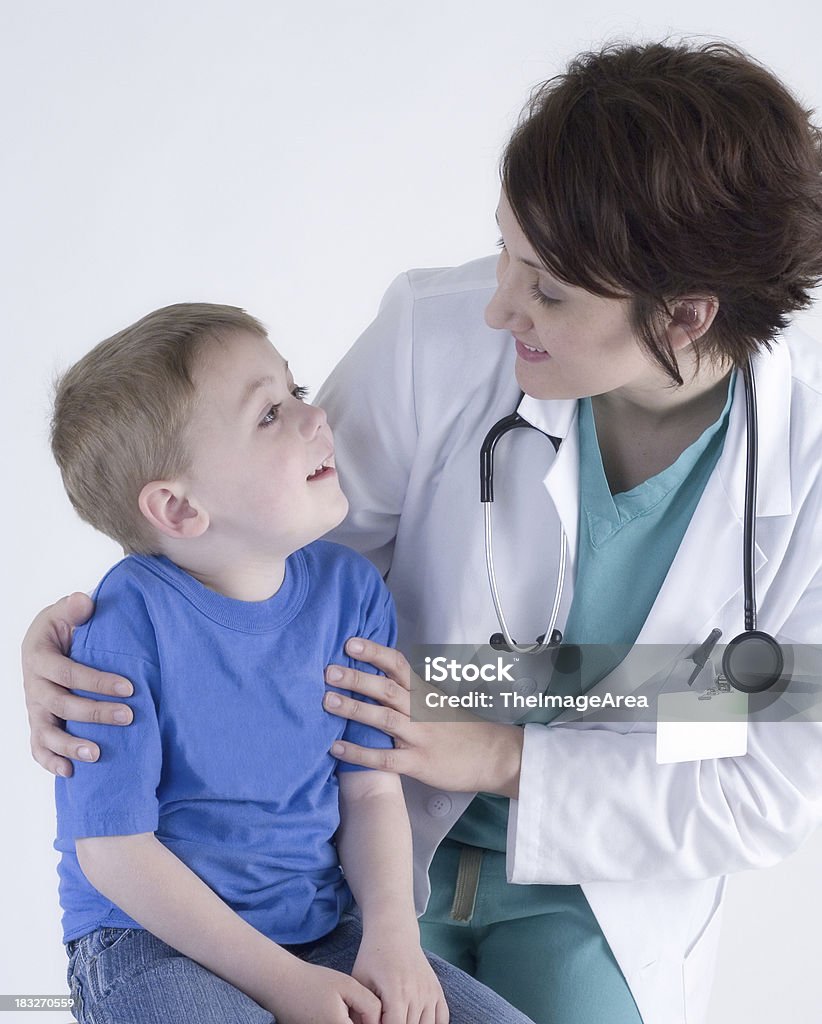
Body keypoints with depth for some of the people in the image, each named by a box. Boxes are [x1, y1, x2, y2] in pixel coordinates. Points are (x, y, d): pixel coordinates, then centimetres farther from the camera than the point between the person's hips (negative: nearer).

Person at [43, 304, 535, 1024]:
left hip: (322, 930, 5)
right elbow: (113, 849, -15)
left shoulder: (349, 590, 0)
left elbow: (371, 788, 4)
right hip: (153, 942, -5)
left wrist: (392, 933, -13)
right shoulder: (129, 621, -17)